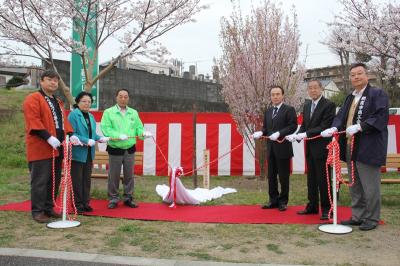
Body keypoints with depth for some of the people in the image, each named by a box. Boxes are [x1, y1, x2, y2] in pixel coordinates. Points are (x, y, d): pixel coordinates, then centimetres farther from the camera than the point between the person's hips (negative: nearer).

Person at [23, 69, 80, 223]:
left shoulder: (58, 102, 21)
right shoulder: (33, 99, -5)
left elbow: (64, 121, 17)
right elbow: (33, 121, -16)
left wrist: (70, 135, -1)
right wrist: (48, 137, -25)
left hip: (57, 148, 8)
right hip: (40, 148, -8)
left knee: (54, 180, 11)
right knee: (40, 181, -3)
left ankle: (48, 208, 22)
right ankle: (37, 211, 6)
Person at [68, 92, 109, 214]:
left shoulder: (91, 116, 15)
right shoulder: (73, 115, -9)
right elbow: (72, 134, -18)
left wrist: (100, 138, -3)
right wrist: (87, 141, -23)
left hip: (89, 153, 7)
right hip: (77, 153, -7)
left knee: (87, 179, 13)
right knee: (77, 180, 2)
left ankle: (85, 203, 22)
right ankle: (77, 204, 12)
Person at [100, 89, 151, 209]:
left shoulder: (134, 113, 12)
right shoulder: (108, 112, -2)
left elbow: (138, 127, 10)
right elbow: (105, 129, -11)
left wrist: (143, 133, -13)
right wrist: (119, 135, -25)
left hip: (130, 149, 3)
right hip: (115, 149, -3)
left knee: (129, 175, 9)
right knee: (114, 176, 4)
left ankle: (128, 198, 23)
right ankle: (113, 198, 18)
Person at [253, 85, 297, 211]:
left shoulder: (289, 110, -4)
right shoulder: (268, 111, 16)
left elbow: (293, 126, -13)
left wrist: (279, 133, -23)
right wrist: (260, 133, -4)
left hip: (283, 148, -6)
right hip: (270, 148, 6)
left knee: (283, 176, 3)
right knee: (271, 176, 11)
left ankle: (283, 201, 15)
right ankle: (273, 200, 22)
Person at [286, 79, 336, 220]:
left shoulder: (328, 105, -10)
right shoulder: (306, 106, 13)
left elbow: (325, 126, -18)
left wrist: (305, 134, -23)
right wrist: (297, 135, -6)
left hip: (322, 147, -7)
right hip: (310, 148, 7)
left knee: (323, 179, -1)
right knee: (311, 179, 13)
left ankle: (326, 209, 10)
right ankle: (312, 206, 24)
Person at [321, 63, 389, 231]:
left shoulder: (378, 94, -3)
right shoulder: (350, 98, 19)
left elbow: (381, 116, -15)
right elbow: (341, 116, 10)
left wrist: (359, 126, -24)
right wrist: (335, 127, -10)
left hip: (368, 149, -7)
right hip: (350, 147, 7)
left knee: (370, 186, 0)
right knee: (355, 186, 14)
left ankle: (372, 219, 14)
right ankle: (357, 216, 25)